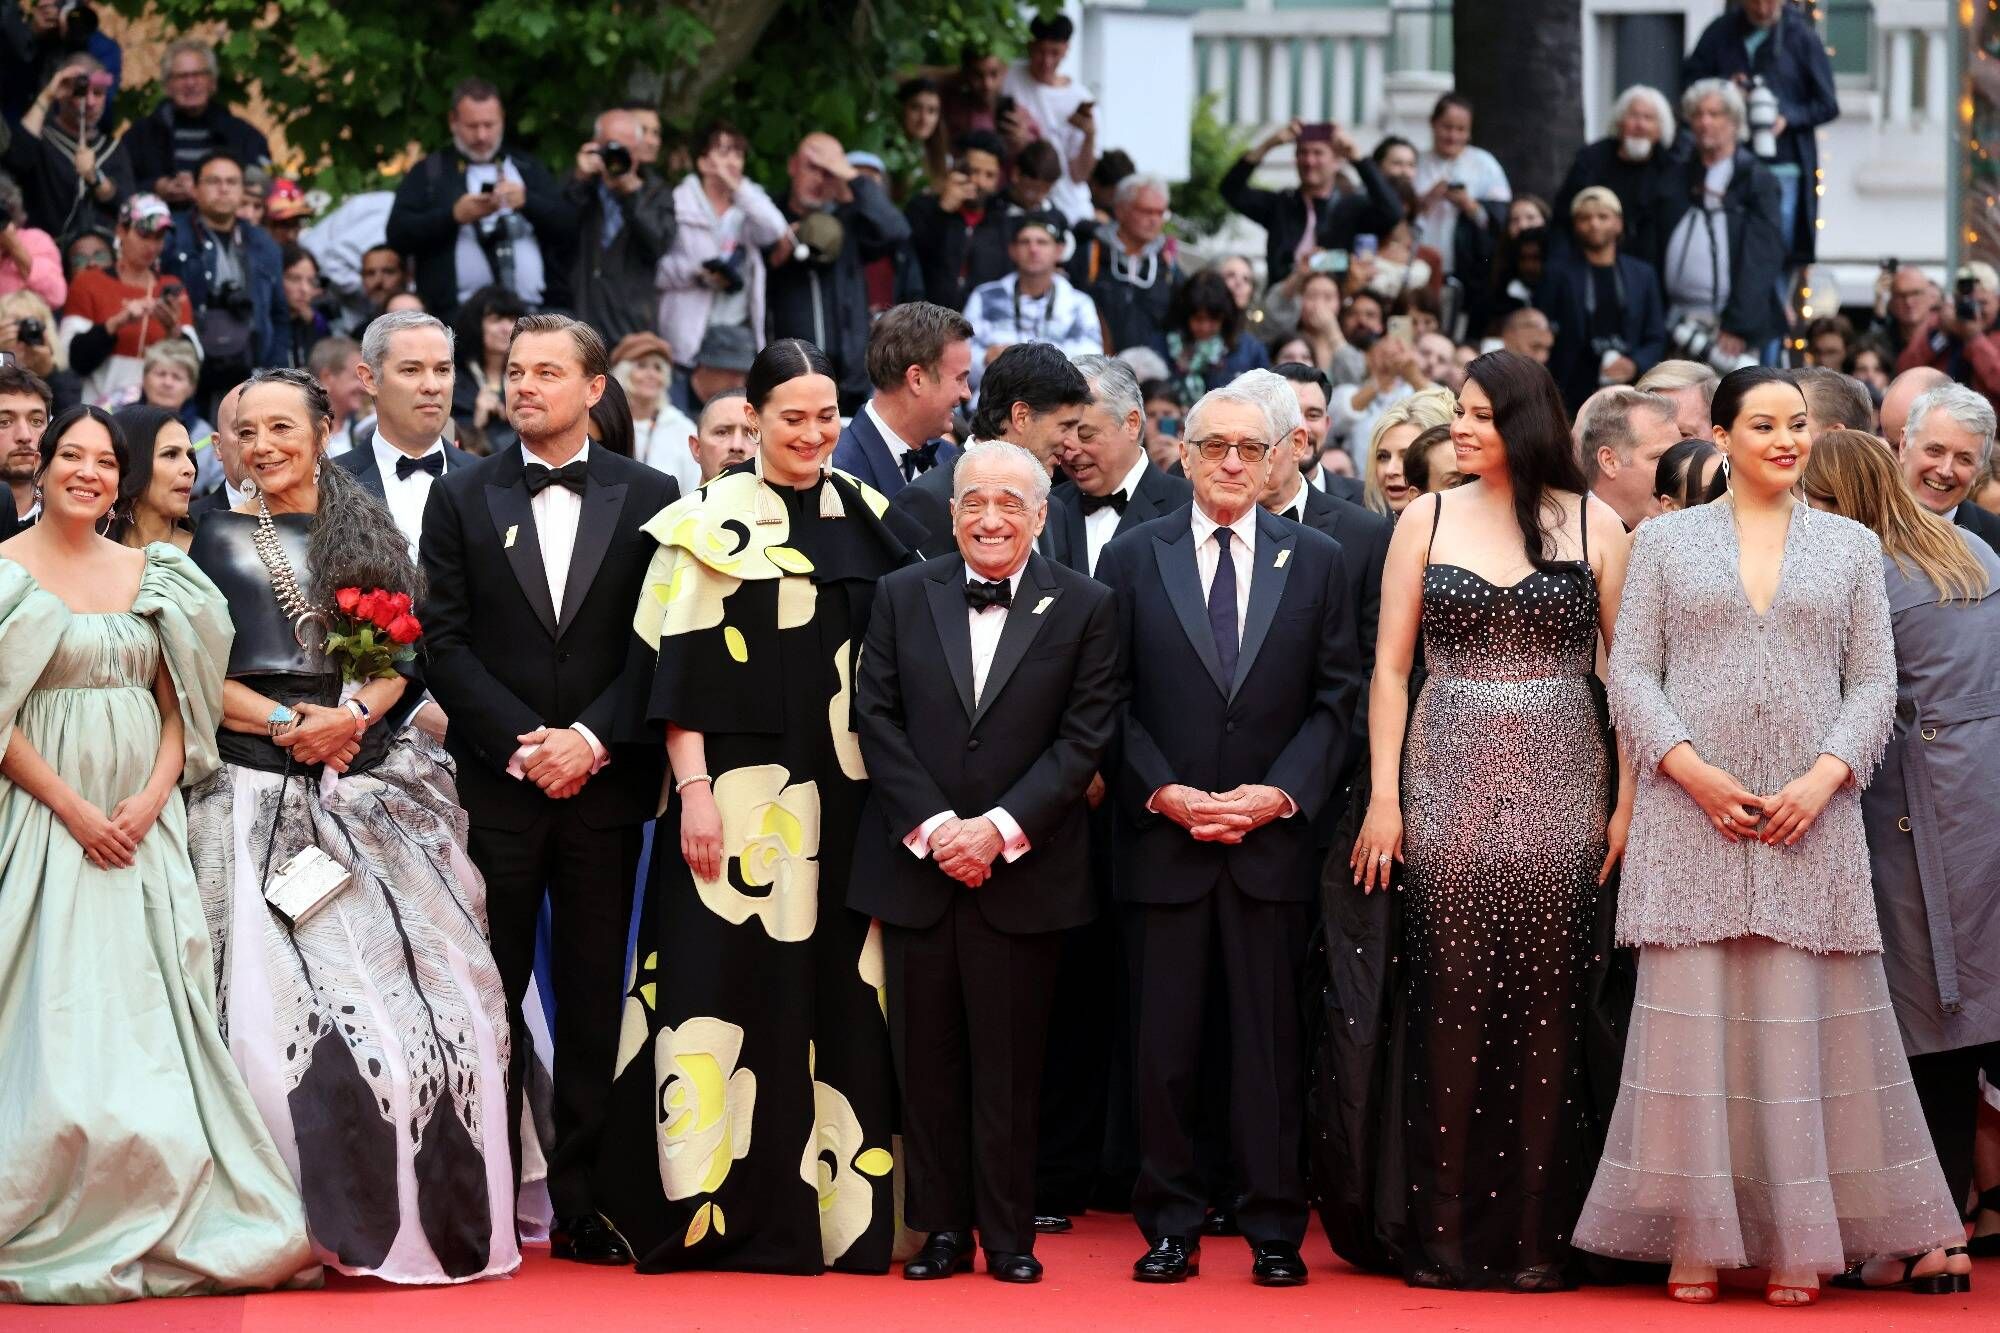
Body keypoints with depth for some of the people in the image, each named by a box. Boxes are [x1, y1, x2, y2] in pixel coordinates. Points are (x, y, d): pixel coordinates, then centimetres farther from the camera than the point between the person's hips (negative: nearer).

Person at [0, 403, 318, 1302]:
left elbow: (179, 703, 9)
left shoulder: (150, 576, 10)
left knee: (152, 1014, 1)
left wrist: (152, 797, -7)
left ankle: (159, 1226, 4)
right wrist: (74, 809, -15)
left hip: (145, 818, 4)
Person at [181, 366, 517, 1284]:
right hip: (259, 786, -2)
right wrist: (285, 721, -12)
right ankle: (311, 1215, -6)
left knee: (412, 988, -6)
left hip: (370, 781, 2)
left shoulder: (371, 536, 14)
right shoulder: (220, 542, 8)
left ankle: (423, 1210, 3)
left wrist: (352, 715, -9)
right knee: (279, 995, -10)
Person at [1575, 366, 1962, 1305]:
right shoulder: (1667, 540, 9)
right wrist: (1694, 771, -11)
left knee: (1802, 1022, -1)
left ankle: (1797, 1242, 4)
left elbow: (1874, 681, 6)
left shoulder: (1850, 546, 11)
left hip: (1808, 817, 1)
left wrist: (1824, 778, -9)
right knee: (1693, 1018, -3)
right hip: (1692, 811, -1)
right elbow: (1630, 672, 3)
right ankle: (1696, 1238, 1)